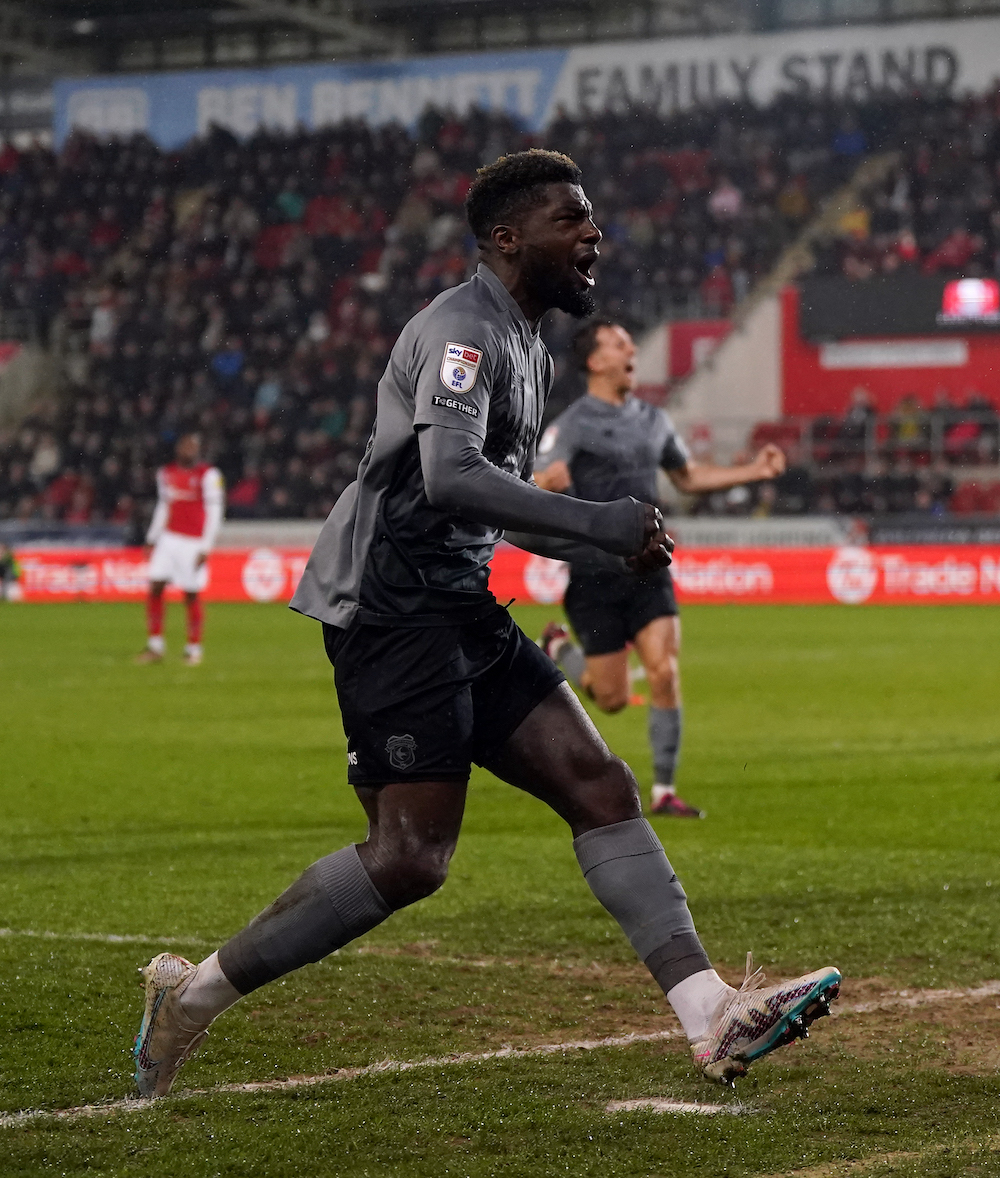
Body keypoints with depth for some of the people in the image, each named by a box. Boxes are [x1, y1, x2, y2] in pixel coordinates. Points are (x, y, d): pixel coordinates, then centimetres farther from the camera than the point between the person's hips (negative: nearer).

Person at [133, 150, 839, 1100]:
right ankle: (195, 992, 1)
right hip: (392, 608, -10)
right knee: (411, 856, -12)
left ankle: (712, 1019, -4)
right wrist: (601, 522, -28)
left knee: (599, 786, 0)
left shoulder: (526, 346, 20)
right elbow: (449, 476, -29)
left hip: (462, 611, 10)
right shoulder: (463, 329, -13)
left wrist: (615, 546, 18)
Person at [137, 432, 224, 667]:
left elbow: (214, 513, -8)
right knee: (155, 588, -5)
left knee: (191, 595, -2)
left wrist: (205, 548, -12)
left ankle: (194, 649, 12)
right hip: (169, 539, 5)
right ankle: (155, 646, 2)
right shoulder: (166, 473, 10)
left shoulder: (208, 475, -7)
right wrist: (152, 538, 17)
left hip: (194, 542, -5)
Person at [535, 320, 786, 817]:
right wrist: (550, 482, -42)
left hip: (648, 569, 5)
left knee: (665, 673, -12)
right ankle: (558, 649, 32)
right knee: (612, 697, 0)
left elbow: (688, 477, 27)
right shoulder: (572, 425, -8)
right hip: (595, 574, -5)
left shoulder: (653, 420, 12)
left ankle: (663, 791, -2)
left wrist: (754, 470, 17)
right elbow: (535, 494, -17)